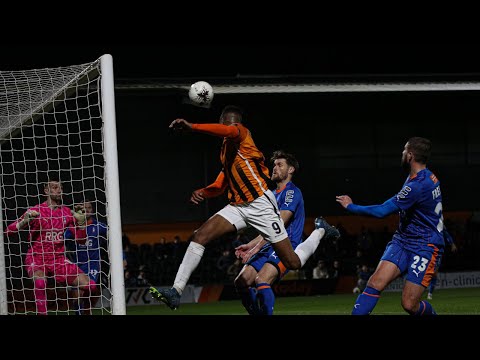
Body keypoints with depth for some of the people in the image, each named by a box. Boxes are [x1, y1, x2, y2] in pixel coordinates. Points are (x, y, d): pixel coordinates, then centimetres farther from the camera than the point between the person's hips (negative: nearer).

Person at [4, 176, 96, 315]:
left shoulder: (67, 212, 6)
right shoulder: (35, 211, -6)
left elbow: (81, 238, 11)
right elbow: (9, 230, -9)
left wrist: (81, 221, -6)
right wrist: (25, 221, -27)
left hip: (58, 259, 4)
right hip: (36, 258, -4)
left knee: (90, 286, -9)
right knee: (40, 280, -39)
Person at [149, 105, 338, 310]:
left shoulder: (241, 132, -8)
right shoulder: (225, 148, 19)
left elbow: (228, 131, -35)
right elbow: (221, 186, 23)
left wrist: (191, 127, -41)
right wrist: (202, 193, 2)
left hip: (260, 204, -8)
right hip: (238, 206, 8)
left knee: (293, 263, -3)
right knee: (200, 236, -12)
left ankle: (320, 230, 27)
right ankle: (176, 291, -15)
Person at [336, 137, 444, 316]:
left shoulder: (417, 185, -24)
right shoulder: (428, 176, 6)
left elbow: (382, 211, -21)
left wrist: (351, 206, -9)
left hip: (424, 247, -9)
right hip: (402, 241, 9)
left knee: (409, 305, -10)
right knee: (375, 283, -11)